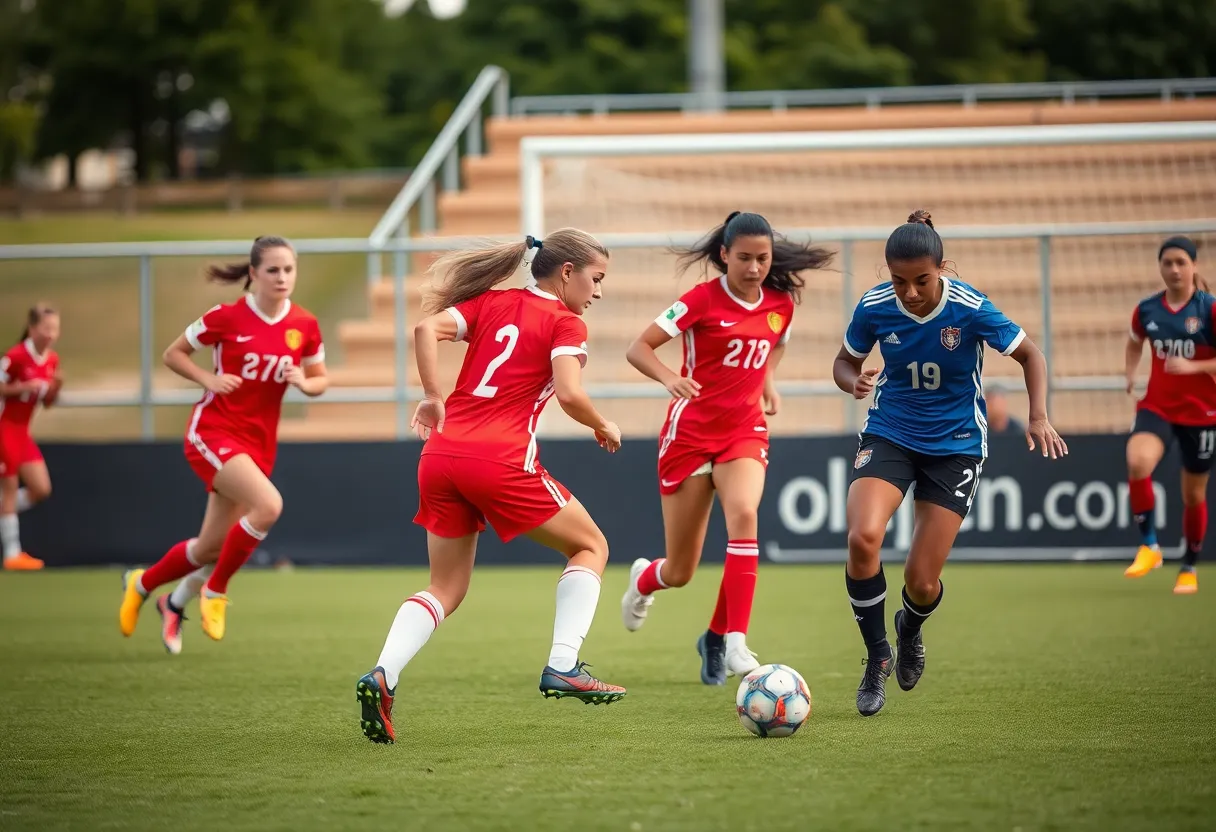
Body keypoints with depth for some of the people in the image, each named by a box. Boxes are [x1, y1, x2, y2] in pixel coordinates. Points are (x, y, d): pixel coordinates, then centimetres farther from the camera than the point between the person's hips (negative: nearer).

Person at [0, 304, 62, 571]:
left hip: (22, 431, 7)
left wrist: (55, 388, -9)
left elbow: (47, 403, 10)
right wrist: (26, 386, -25)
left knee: (41, 489, 2)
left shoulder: (52, 360, 2)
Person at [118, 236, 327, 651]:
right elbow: (173, 354, 0)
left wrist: (305, 382, -12)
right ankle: (215, 590, -8)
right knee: (268, 505, -29)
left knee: (212, 547, 8)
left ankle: (142, 584, 37)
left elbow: (320, 380, 11)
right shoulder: (226, 318, -11)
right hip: (213, 432, -5)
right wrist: (209, 380, -16)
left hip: (259, 442, 5)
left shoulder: (305, 326, -1)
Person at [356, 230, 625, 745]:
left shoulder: (491, 302, 18)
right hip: (500, 461, -6)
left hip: (442, 453, 6)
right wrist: (604, 427, 6)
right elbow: (569, 394, -12)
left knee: (446, 588, 16)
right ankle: (562, 667, 3)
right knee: (590, 547, 15)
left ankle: (383, 675, -8)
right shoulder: (566, 324, 3)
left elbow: (428, 329, 3)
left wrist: (435, 400, 7)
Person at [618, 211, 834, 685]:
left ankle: (727, 640, -25)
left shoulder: (781, 303, 1)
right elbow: (638, 349, -15)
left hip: (745, 432, 3)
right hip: (691, 431, -3)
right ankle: (644, 580, 43)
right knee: (680, 573, 3)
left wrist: (768, 380, 8)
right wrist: (670, 378, -33)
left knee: (743, 514, -31)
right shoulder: (703, 300, -12)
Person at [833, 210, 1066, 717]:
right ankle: (877, 657, -5)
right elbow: (845, 361, 6)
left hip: (955, 445, -1)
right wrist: (854, 382, -18)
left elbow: (1029, 355, -5)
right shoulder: (875, 307, -12)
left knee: (922, 582, -4)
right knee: (863, 537, -27)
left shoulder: (970, 309, -18)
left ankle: (910, 630, 37)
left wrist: (1039, 418, -19)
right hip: (890, 434, 1)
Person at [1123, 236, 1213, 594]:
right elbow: (1134, 343, 23)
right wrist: (1130, 372, 5)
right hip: (1157, 406, 2)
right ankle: (1149, 546, -15)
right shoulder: (1146, 310, 1)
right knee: (1138, 463, -28)